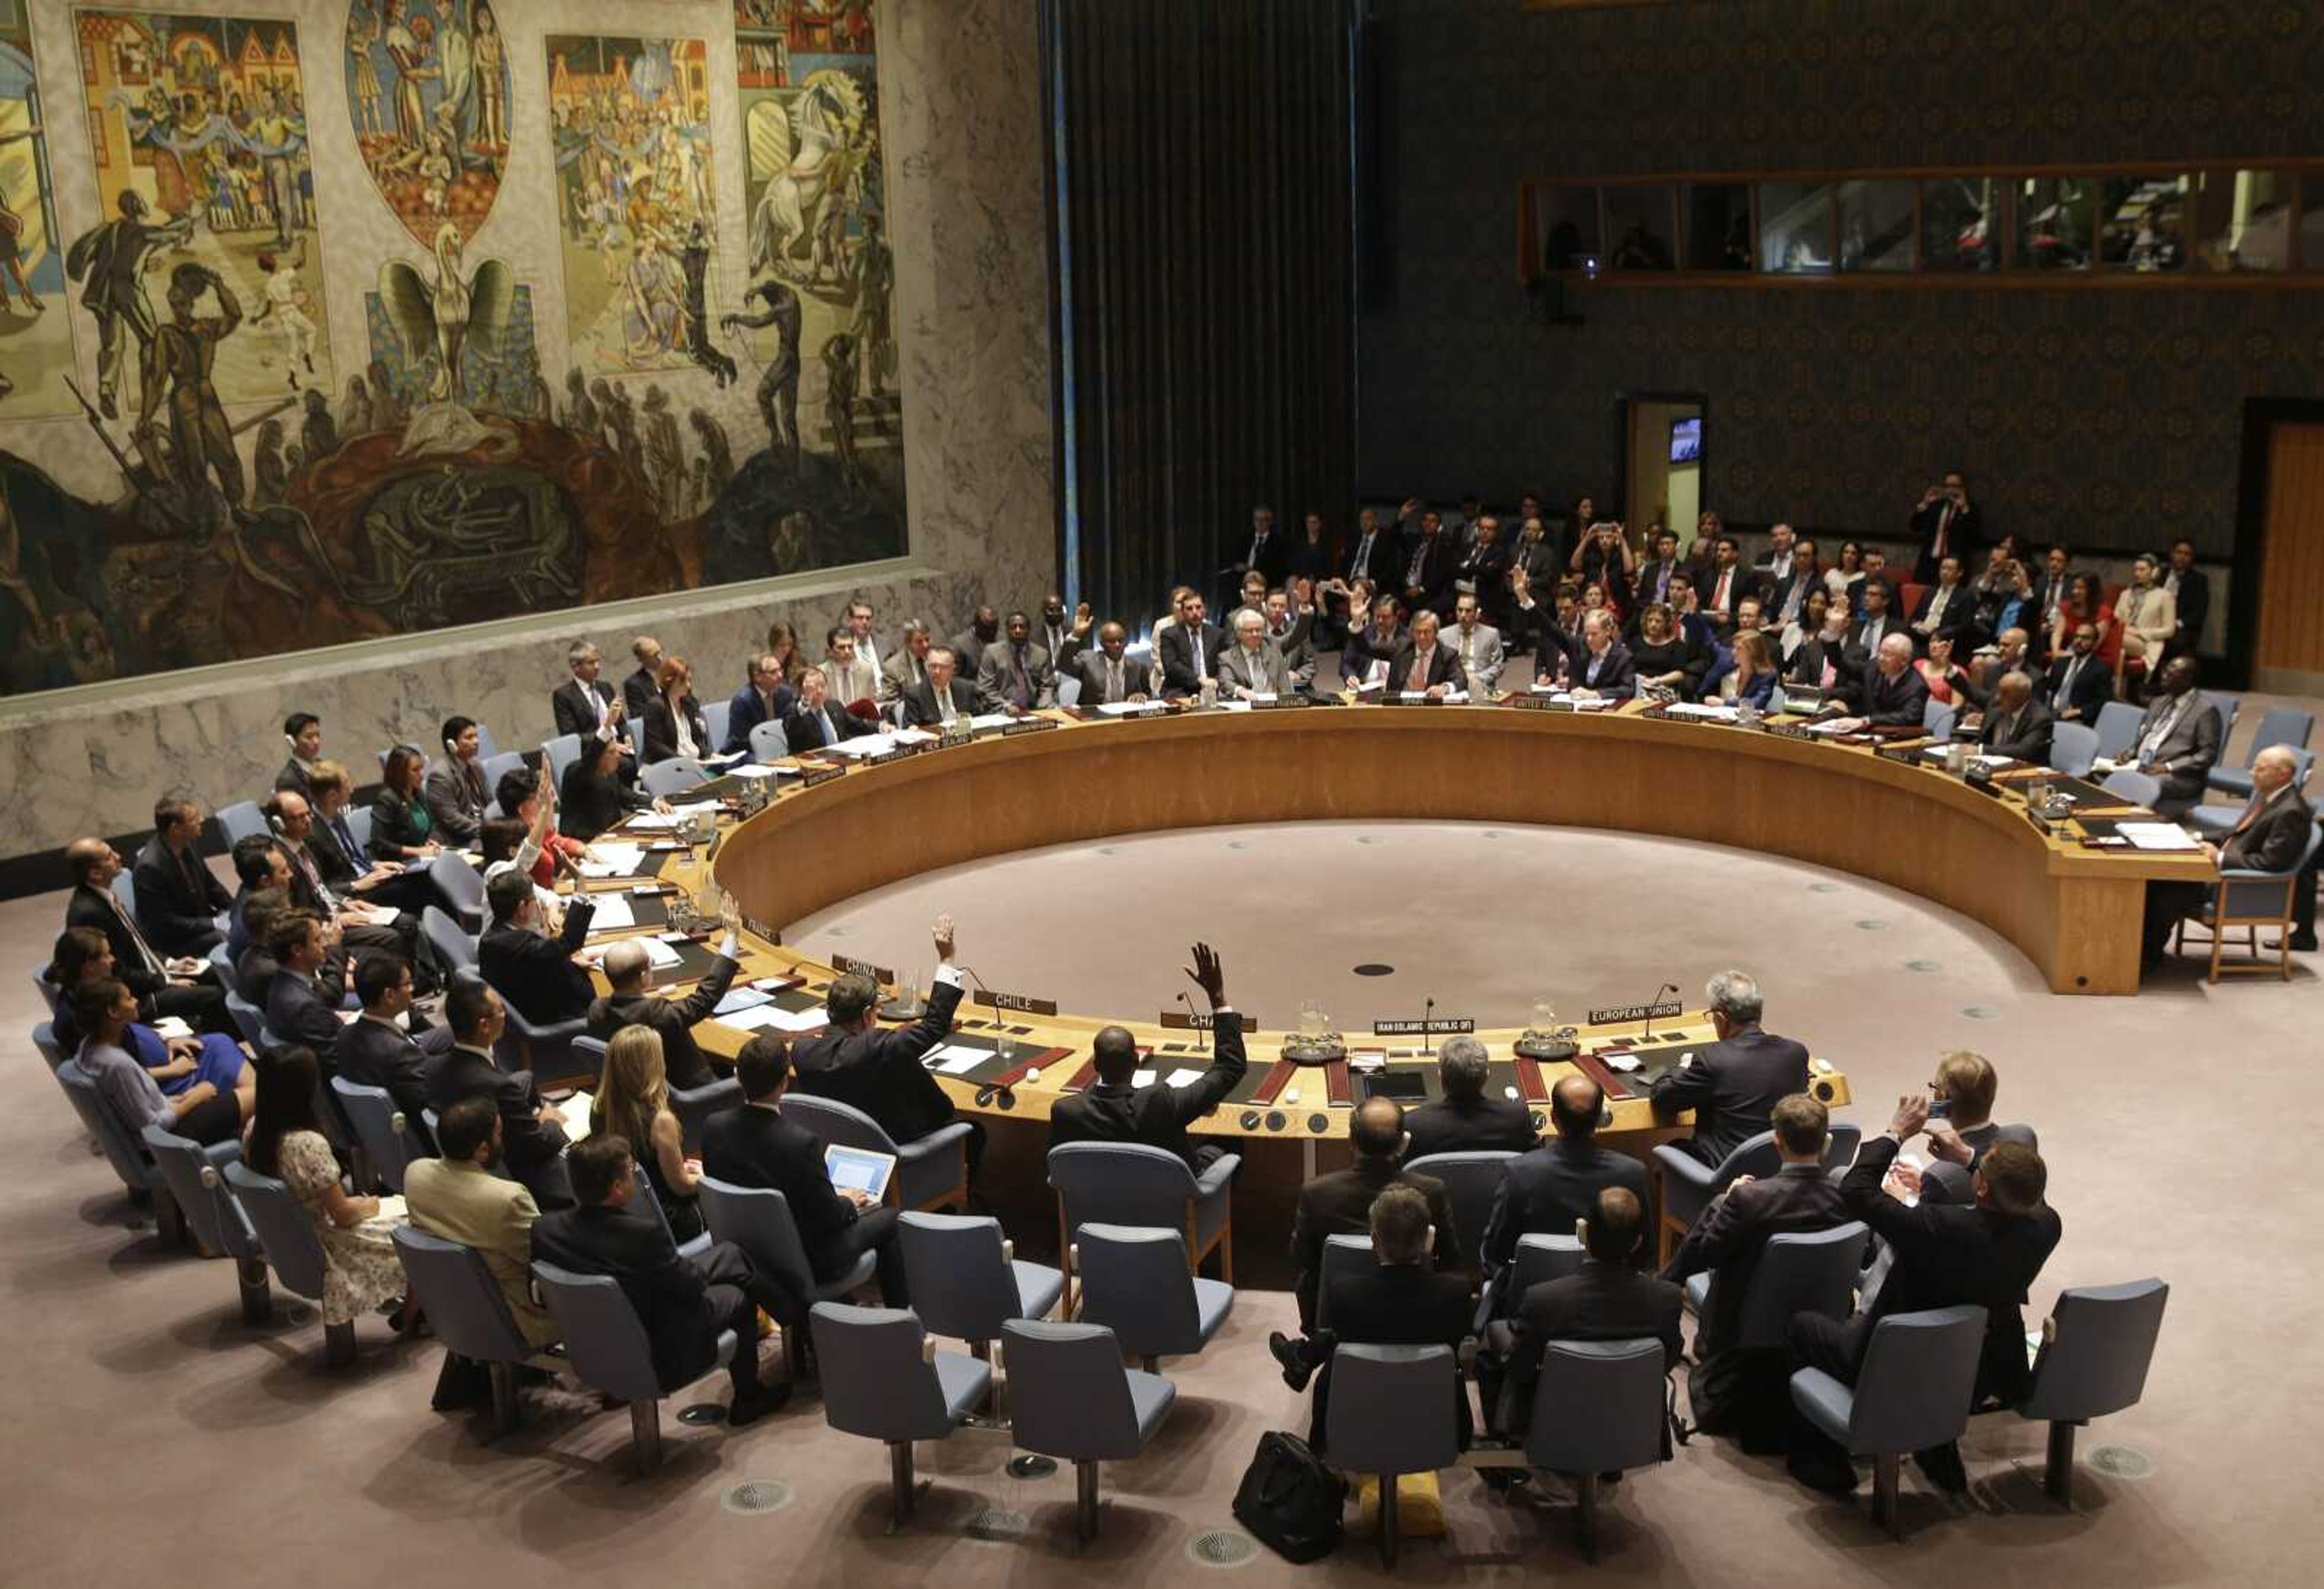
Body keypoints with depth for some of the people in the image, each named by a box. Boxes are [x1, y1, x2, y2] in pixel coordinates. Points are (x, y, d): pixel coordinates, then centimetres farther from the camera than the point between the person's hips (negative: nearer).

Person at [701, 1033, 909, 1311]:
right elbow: (829, 1216, -21)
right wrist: (848, 1203, 3)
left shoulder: (713, 1126, -16)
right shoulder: (801, 1142, -33)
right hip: (808, 1263, -6)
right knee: (889, 1220, 18)